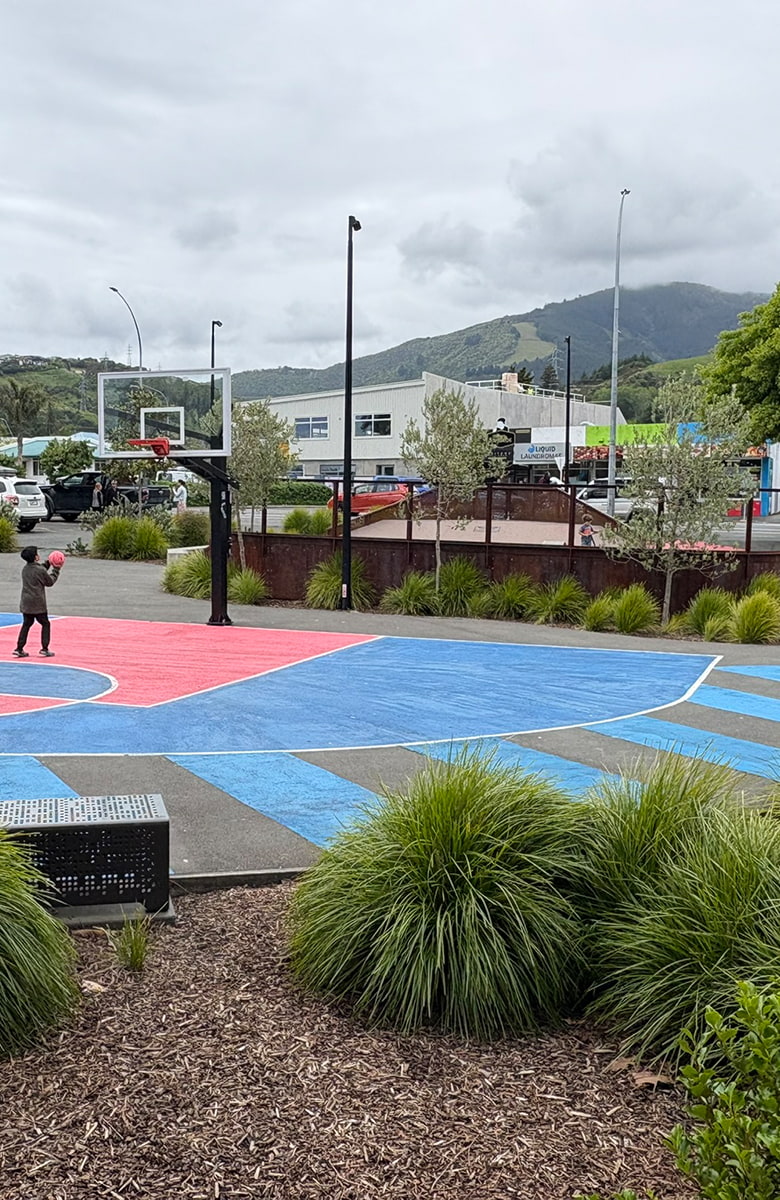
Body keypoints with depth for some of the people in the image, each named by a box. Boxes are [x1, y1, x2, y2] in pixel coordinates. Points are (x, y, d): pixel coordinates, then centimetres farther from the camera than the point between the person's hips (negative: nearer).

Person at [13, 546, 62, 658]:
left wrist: (47, 563, 21)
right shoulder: (40, 570, -15)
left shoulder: (25, 569, 5)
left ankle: (19, 649, 11)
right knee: (45, 624, 8)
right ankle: (44, 649, 6)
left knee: (26, 624, 14)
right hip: (38, 603, -6)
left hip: (25, 603, 6)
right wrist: (56, 570, 10)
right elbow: (50, 582, 0)